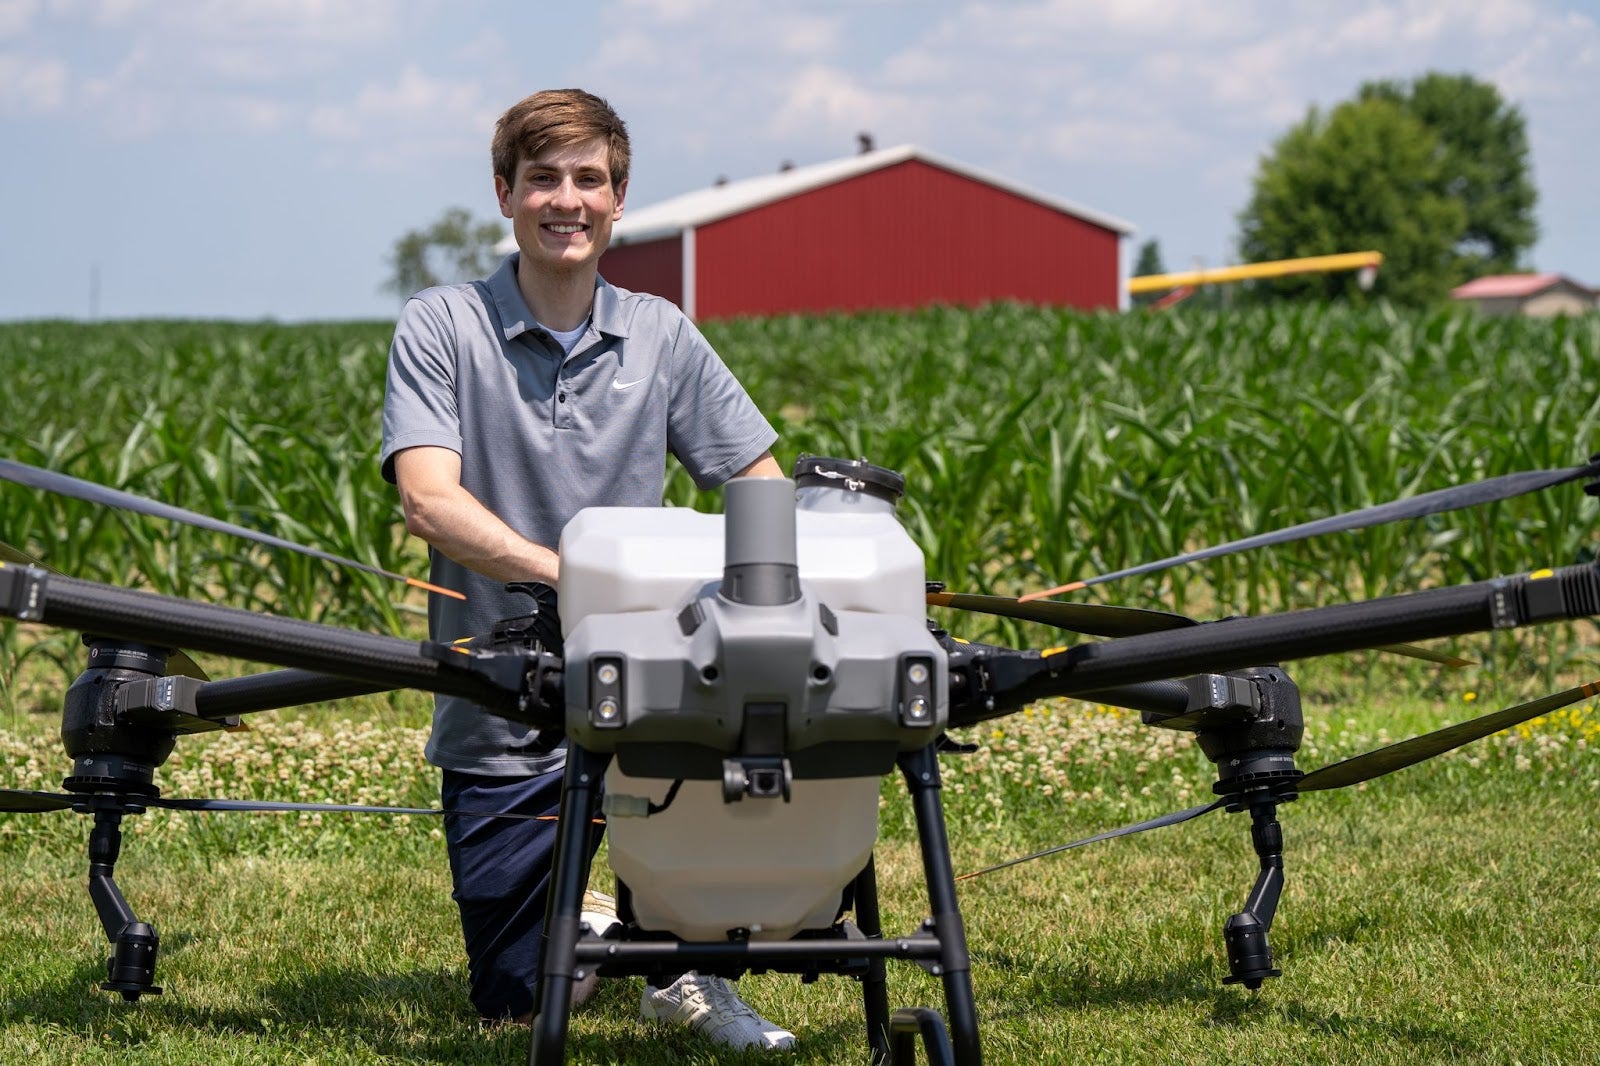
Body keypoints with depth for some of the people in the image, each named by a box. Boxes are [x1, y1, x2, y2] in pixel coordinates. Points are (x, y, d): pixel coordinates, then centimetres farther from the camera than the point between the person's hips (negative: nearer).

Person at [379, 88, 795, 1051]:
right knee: (513, 1002, 0)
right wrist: (561, 570, -36)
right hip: (501, 721, -2)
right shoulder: (441, 330, -6)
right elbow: (430, 502, -20)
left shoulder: (662, 337, 5)